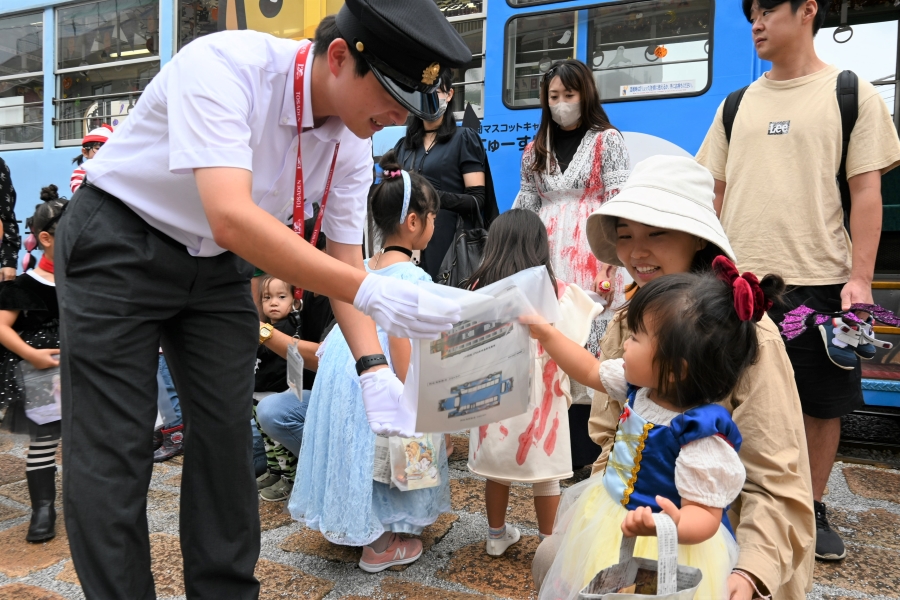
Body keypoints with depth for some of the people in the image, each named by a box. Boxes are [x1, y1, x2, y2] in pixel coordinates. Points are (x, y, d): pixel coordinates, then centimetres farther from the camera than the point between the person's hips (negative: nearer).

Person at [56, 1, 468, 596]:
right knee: (114, 452, -6)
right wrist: (370, 292, -46)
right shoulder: (224, 65, -30)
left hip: (217, 266, 6)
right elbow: (232, 218, -42)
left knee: (227, 437, 5)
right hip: (118, 247, -5)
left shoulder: (352, 142, -10)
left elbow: (345, 260, -6)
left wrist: (373, 366, -21)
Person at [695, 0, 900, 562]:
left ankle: (814, 510, 26)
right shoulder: (738, 105, 11)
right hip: (739, 280, 3)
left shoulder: (853, 95, 1)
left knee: (824, 401, 8)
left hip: (818, 281, -2)